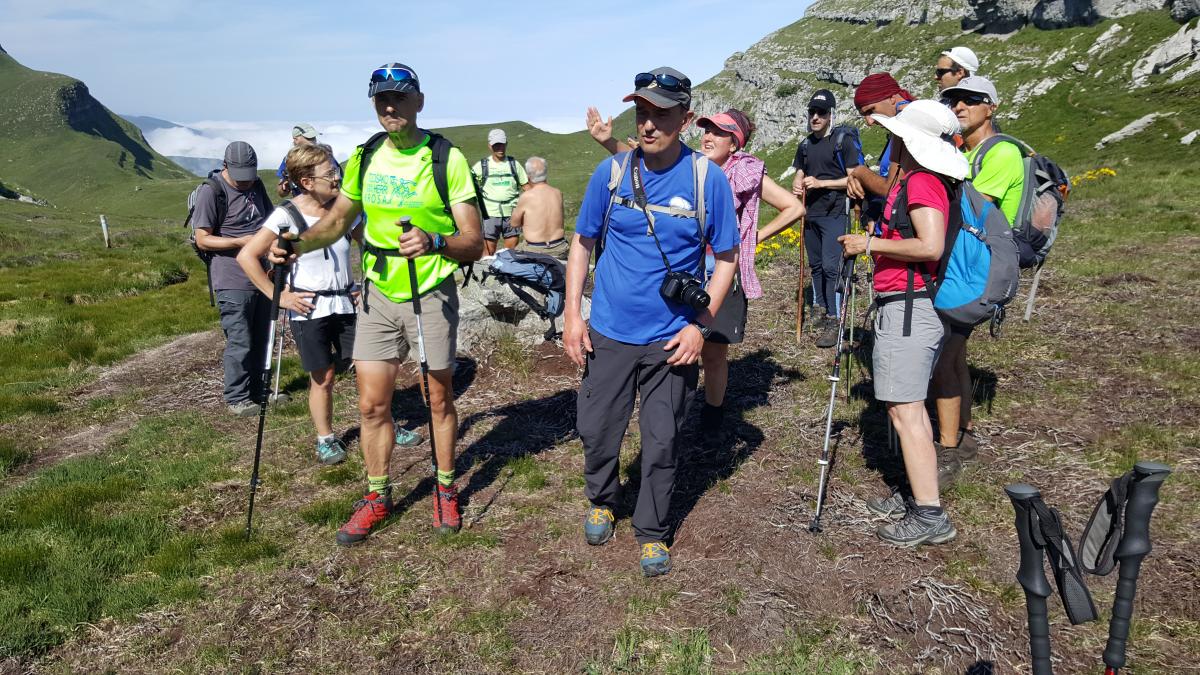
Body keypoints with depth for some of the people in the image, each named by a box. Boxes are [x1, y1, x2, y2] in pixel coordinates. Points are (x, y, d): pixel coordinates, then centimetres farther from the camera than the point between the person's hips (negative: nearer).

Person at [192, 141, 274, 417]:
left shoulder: (257, 186, 12)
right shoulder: (211, 192, -10)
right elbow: (203, 240, -10)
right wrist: (242, 241, -19)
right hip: (232, 283, -7)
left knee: (260, 341, 13)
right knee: (239, 343, -5)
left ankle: (257, 392, 25)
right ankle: (236, 398, 8)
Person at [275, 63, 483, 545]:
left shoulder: (447, 158, -11)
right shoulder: (365, 158, 4)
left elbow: (474, 243, -14)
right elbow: (337, 220, 16)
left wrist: (434, 242, -34)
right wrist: (296, 243, -2)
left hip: (431, 296, -4)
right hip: (378, 295, 4)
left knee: (439, 400, 9)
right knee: (372, 404, 6)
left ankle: (446, 490, 28)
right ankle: (377, 497, 24)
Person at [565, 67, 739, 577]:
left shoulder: (708, 179, -8)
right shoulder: (611, 171, -3)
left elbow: (726, 258, -1)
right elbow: (582, 243, 6)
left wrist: (701, 325, -10)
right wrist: (572, 313, -1)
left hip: (672, 340, -1)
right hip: (608, 333, 2)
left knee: (662, 443, 8)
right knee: (596, 431, 11)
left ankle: (652, 532, 29)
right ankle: (601, 502, 40)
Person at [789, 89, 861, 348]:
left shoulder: (844, 141, -5)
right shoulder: (805, 145, 13)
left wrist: (821, 183, -17)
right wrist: (797, 186, -5)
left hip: (834, 213, -6)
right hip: (811, 213, 6)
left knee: (830, 266, -12)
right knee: (815, 265, 13)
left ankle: (833, 320, -8)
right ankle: (820, 308, 27)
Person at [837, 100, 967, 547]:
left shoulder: (921, 182, -13)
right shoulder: (911, 181, 16)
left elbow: (930, 245, -25)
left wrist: (871, 243, -16)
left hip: (906, 308, -11)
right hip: (911, 308, 11)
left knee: (904, 410, -8)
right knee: (910, 406, 16)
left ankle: (930, 516, -3)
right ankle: (919, 497, 25)